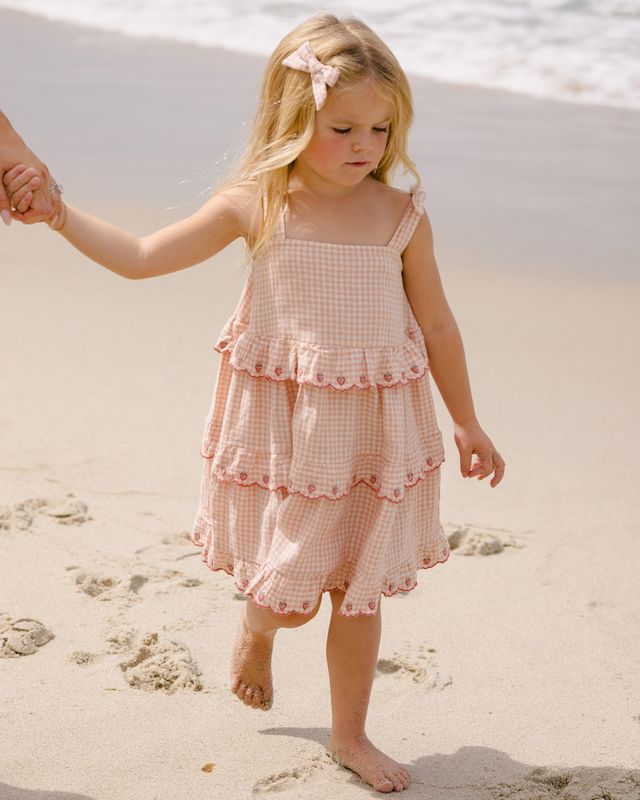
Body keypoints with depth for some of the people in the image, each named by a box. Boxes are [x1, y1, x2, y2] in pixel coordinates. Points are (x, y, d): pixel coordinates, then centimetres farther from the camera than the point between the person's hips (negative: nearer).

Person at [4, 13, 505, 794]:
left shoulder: (402, 216, -6)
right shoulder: (253, 205, -7)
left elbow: (438, 327, 4)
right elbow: (141, 257, -2)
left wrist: (466, 423, 11)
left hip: (373, 431, 1)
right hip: (280, 429, -1)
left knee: (358, 593, 11)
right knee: (287, 593, 6)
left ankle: (350, 734, 32)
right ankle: (256, 627, 45)